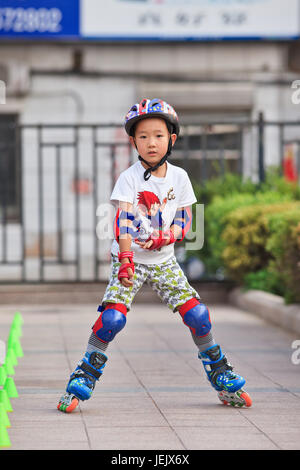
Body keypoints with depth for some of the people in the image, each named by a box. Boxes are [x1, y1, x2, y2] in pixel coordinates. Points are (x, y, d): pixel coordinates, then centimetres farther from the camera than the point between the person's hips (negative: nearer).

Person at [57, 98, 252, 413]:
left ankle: (222, 379, 12)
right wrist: (125, 261, -32)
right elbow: (124, 220, -19)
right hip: (129, 260, -3)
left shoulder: (179, 178, 1)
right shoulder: (129, 178, -10)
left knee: (197, 314, -6)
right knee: (112, 317, -21)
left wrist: (167, 237, -18)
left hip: (164, 261, 3)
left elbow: (184, 221, 4)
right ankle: (82, 381, -7)